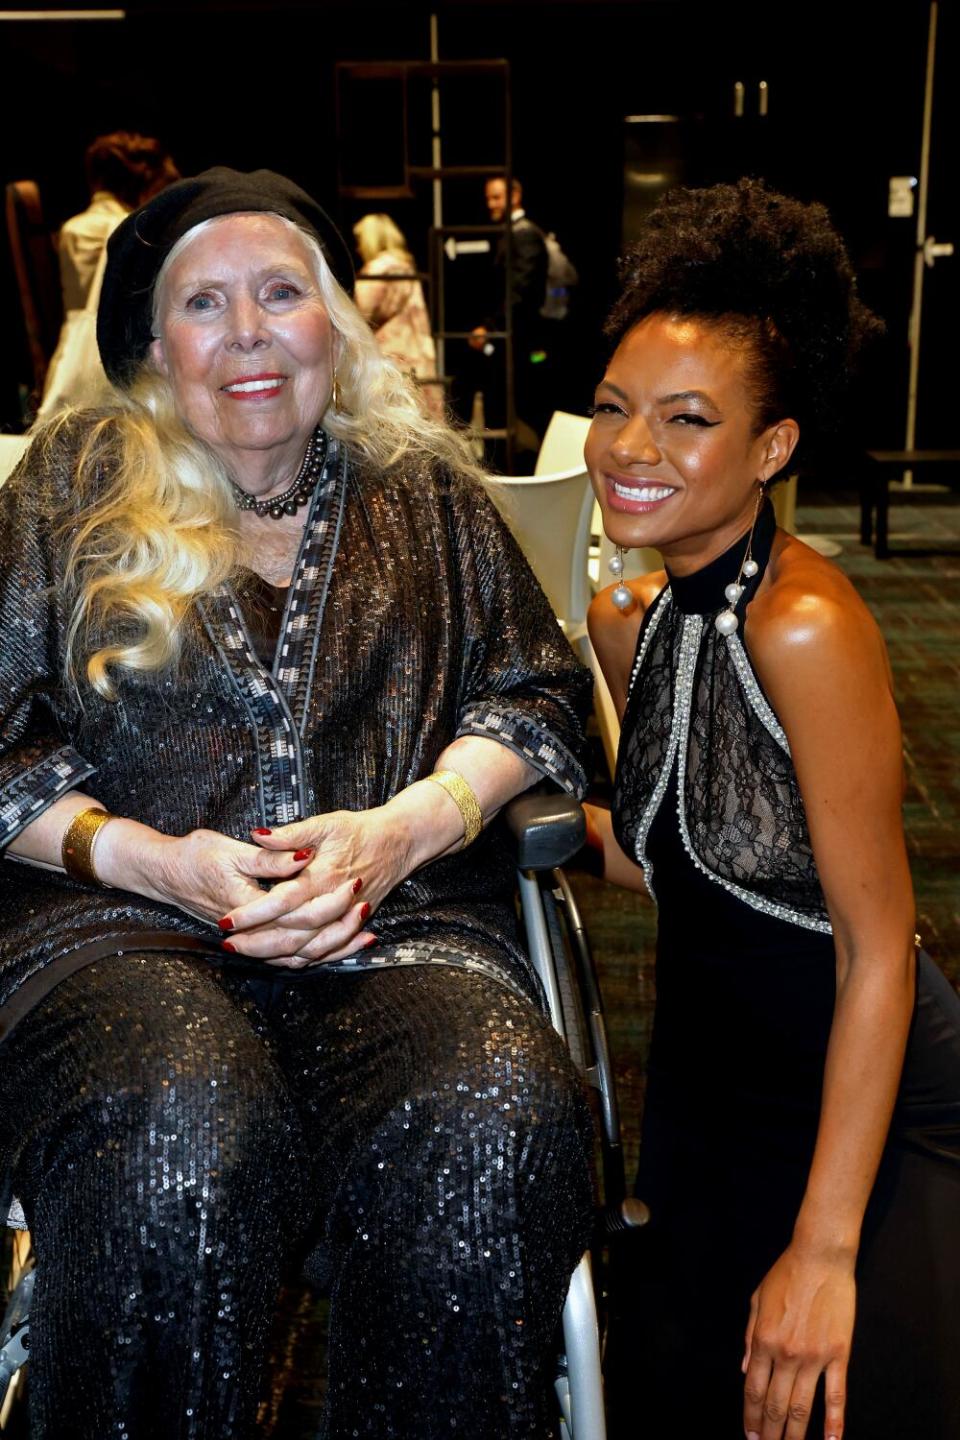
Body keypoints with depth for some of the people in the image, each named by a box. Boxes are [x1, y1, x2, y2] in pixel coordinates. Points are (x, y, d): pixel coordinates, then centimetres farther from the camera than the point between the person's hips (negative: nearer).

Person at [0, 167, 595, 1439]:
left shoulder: (424, 494, 20)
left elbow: (537, 694, 14)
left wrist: (407, 825, -6)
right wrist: (157, 859, -7)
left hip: (401, 921, 2)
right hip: (122, 924, -1)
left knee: (501, 1122, -33)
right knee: (180, 1145, -36)